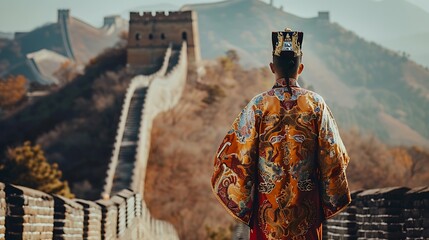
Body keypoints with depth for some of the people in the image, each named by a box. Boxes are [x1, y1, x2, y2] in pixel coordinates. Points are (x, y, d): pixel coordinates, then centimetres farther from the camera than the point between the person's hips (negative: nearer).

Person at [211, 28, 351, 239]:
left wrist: (243, 202, 6)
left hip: (268, 203, -1)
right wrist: (329, 199, 11)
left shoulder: (258, 104, -8)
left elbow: (240, 155, -6)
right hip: (306, 204, 1)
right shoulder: (316, 104, -5)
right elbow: (332, 156, -1)